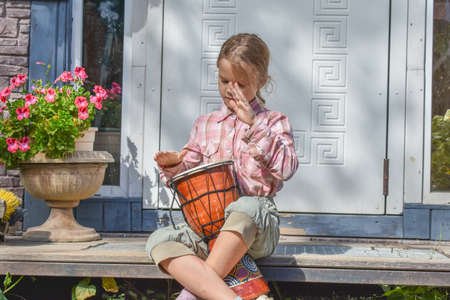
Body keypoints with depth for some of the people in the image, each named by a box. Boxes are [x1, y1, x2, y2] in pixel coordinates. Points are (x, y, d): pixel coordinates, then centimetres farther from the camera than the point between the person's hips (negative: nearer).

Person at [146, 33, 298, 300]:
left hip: (257, 227, -3)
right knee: (160, 240, -26)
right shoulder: (206, 125, 18)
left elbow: (286, 168, -9)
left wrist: (252, 125, -13)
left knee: (247, 206, -40)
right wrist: (174, 166, -4)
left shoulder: (274, 123, 9)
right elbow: (190, 169, 20)